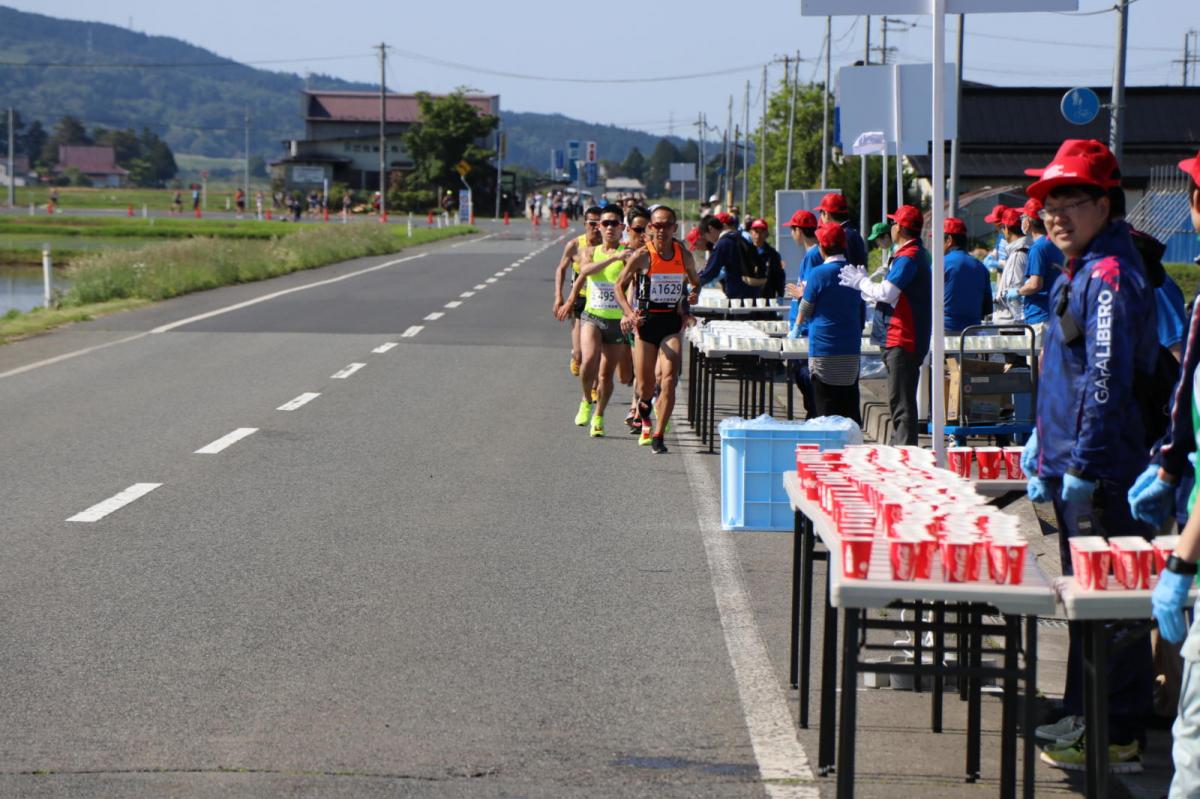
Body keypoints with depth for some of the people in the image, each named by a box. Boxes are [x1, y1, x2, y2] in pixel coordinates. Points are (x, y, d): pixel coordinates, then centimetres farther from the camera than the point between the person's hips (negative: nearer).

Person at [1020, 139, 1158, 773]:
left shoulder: (1112, 275, -16)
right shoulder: (1079, 272, 16)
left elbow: (1108, 378, -22)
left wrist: (1084, 465, -22)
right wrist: (1044, 442, 23)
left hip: (1103, 477, -11)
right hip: (1073, 468, 11)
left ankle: (1117, 739, 0)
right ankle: (1083, 717, 27)